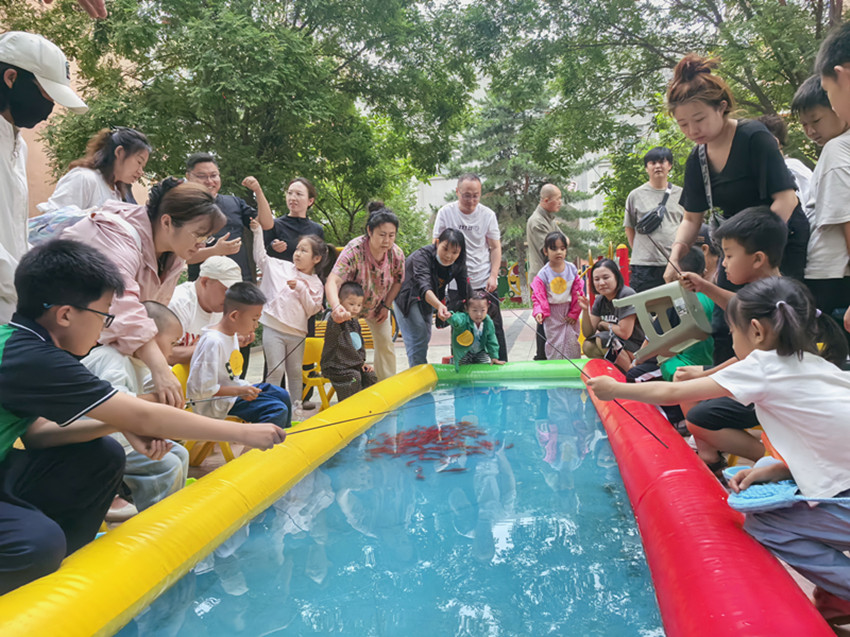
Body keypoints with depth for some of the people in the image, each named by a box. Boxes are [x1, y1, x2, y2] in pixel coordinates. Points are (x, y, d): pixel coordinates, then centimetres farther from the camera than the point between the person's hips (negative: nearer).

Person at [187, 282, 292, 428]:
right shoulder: (213, 342, -26)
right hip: (216, 402, -10)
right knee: (278, 410, -20)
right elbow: (201, 389, -26)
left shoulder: (232, 334, 4)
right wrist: (239, 391, -23)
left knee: (282, 395, 15)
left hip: (233, 388, 10)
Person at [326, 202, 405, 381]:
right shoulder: (354, 250, -37)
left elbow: (397, 281, 0)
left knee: (385, 343, 5)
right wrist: (336, 307, -67)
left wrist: (386, 306, -8)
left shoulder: (397, 254, -22)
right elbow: (332, 281, -49)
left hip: (376, 305, 4)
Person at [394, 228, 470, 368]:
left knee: (425, 337, 14)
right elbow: (424, 287, -50)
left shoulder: (458, 263, -17)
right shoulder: (422, 256, -35)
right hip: (406, 296, -6)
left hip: (429, 299, 6)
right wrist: (439, 306, -67)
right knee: (417, 337, -17)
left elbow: (465, 292, -16)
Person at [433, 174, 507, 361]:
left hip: (484, 283, 0)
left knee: (495, 328, 5)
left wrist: (493, 276, -6)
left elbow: (495, 248, 6)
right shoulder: (445, 213, -3)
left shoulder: (488, 214, -1)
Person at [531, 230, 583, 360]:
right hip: (552, 314, -2)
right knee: (554, 344, 1)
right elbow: (538, 295, -10)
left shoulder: (572, 269, -3)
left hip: (569, 311, 2)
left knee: (572, 342, 8)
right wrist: (538, 312, -27)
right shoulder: (543, 274, -10)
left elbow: (578, 292, 2)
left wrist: (574, 313, 0)